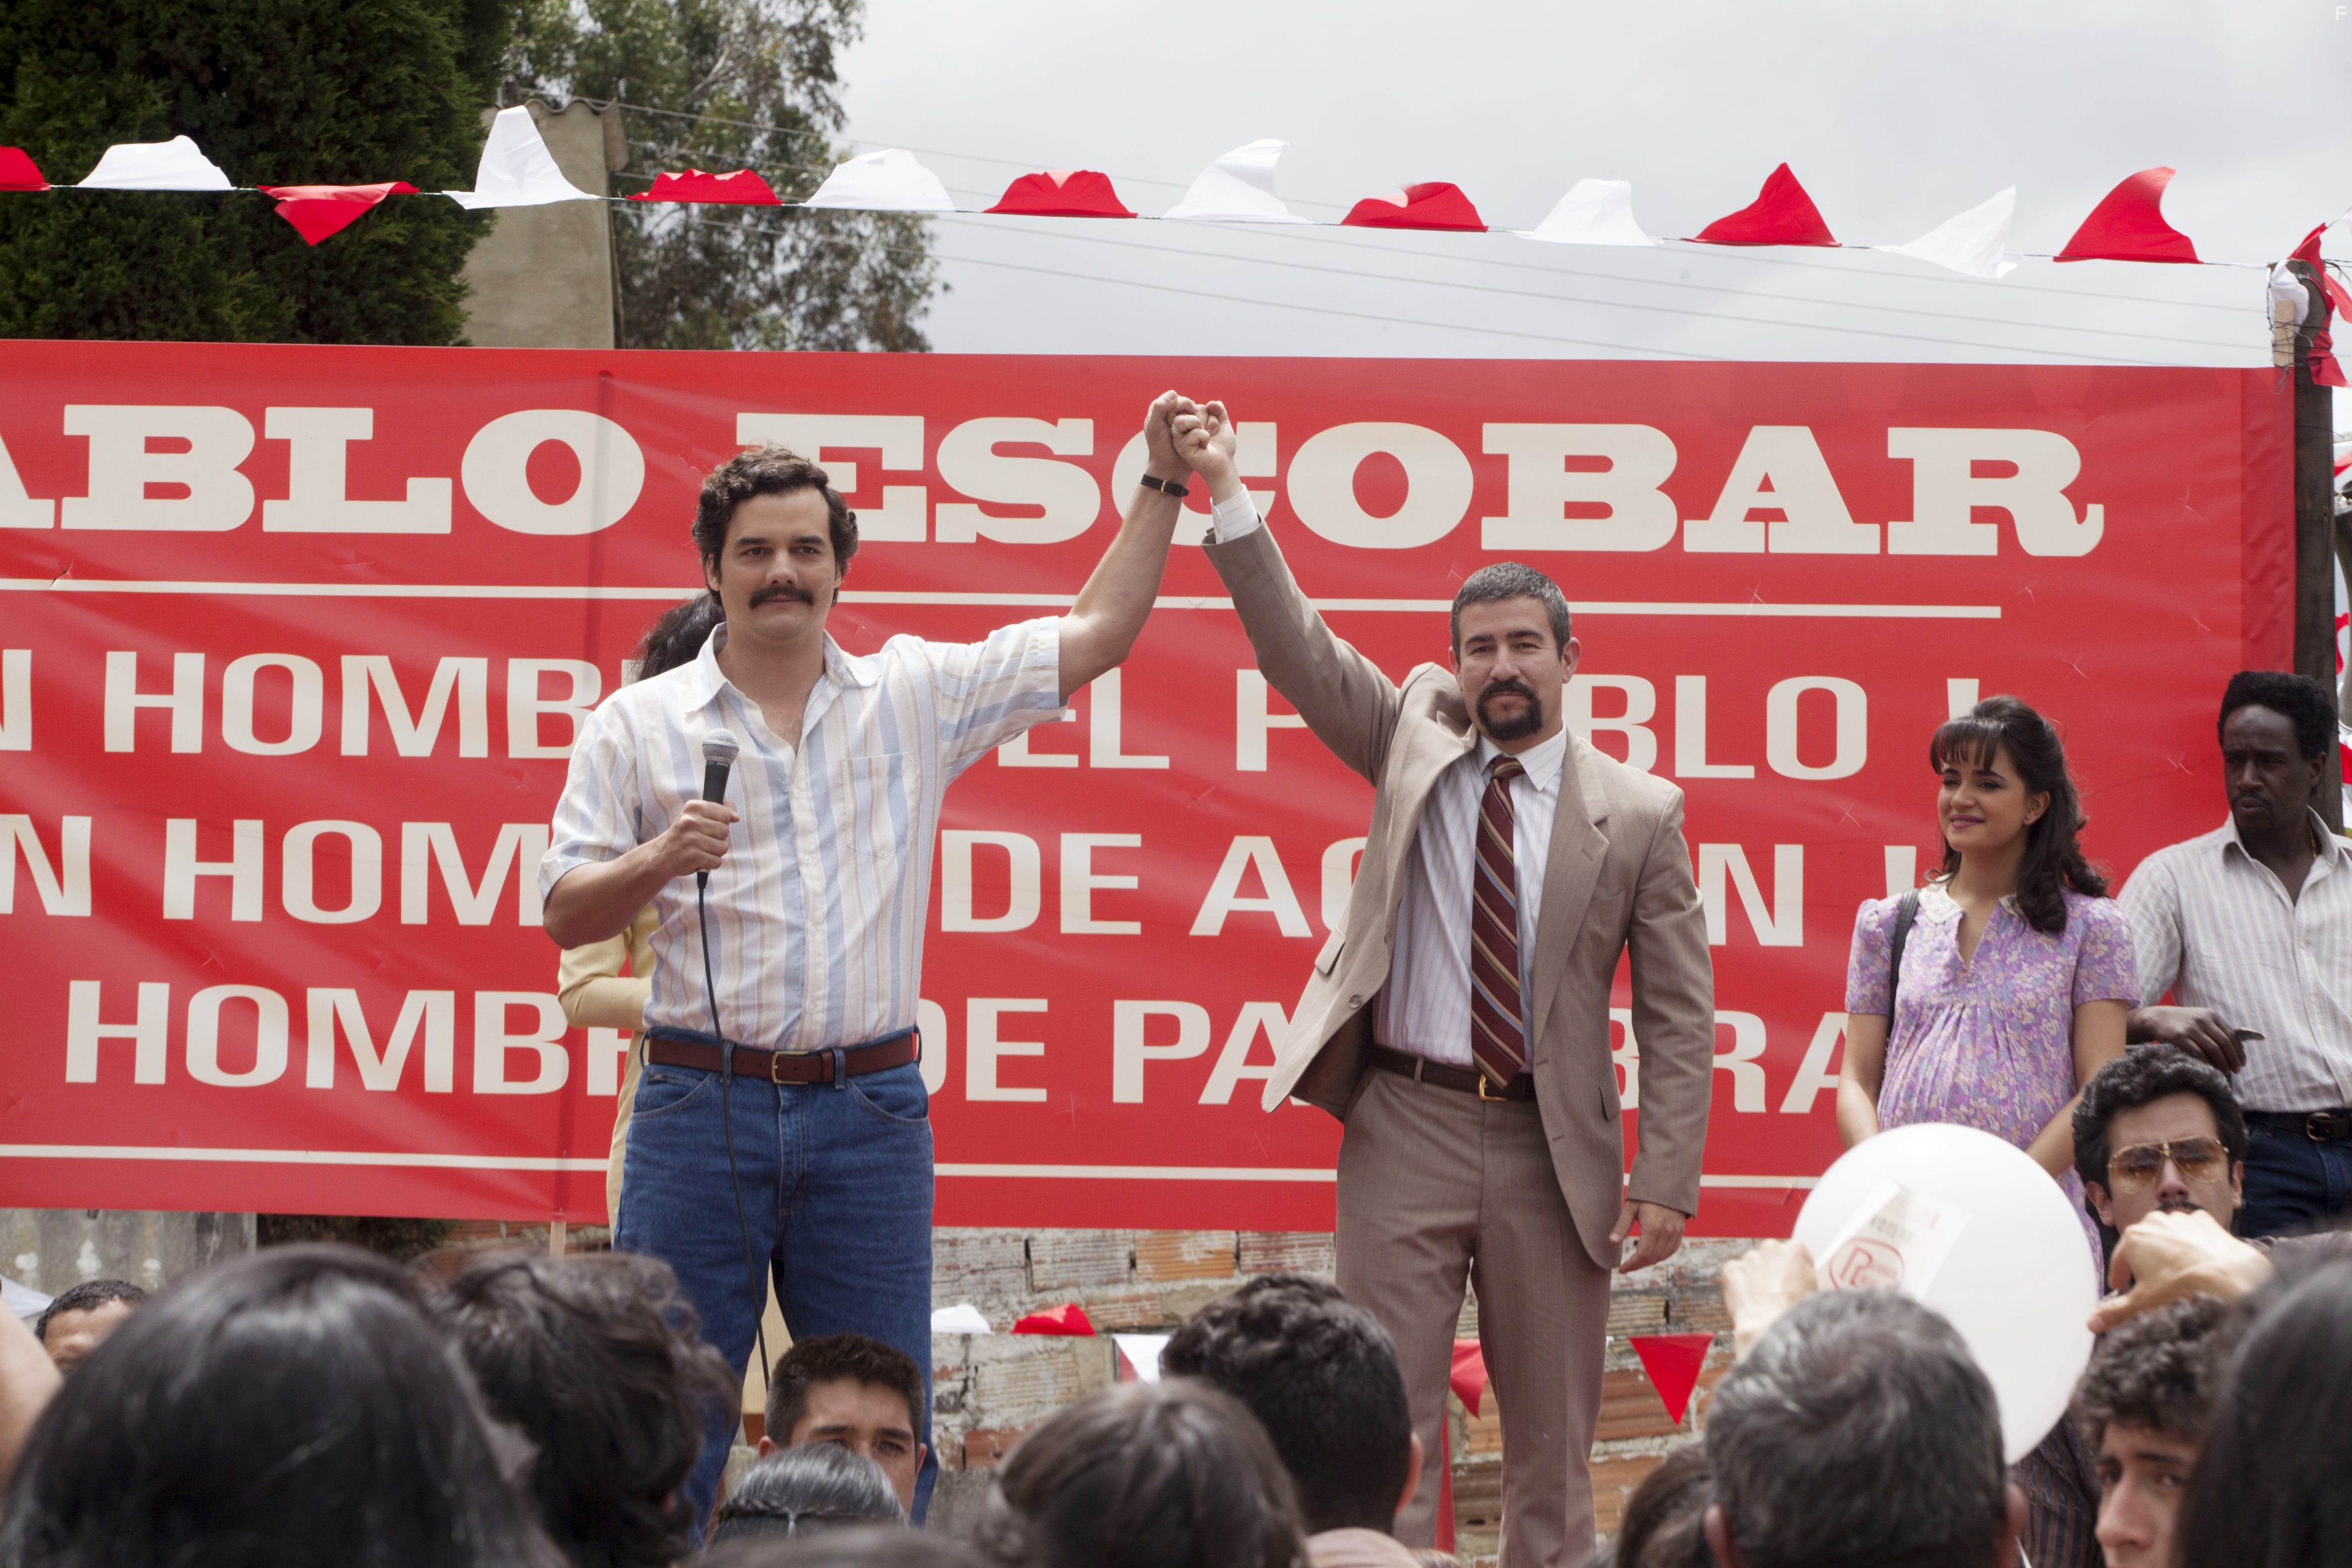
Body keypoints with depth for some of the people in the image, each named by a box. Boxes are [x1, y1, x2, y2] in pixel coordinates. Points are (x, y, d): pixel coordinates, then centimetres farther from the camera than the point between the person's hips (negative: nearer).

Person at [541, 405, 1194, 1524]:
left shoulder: (917, 695, 9)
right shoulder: (637, 726, 6)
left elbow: (1094, 636, 11)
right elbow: (566, 916, 4)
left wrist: (1160, 484, 7)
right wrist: (657, 861, -15)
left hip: (870, 1110, 2)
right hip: (701, 1104, -1)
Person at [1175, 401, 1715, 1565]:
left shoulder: (1639, 814, 0)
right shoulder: (1416, 738, 7)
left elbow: (1678, 1017, 0)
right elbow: (1298, 649, -2)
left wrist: (1664, 1181, -7)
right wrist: (1225, 496, -13)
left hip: (1551, 1144, -1)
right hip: (1406, 1128, 1)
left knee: (1553, 1432, 7)